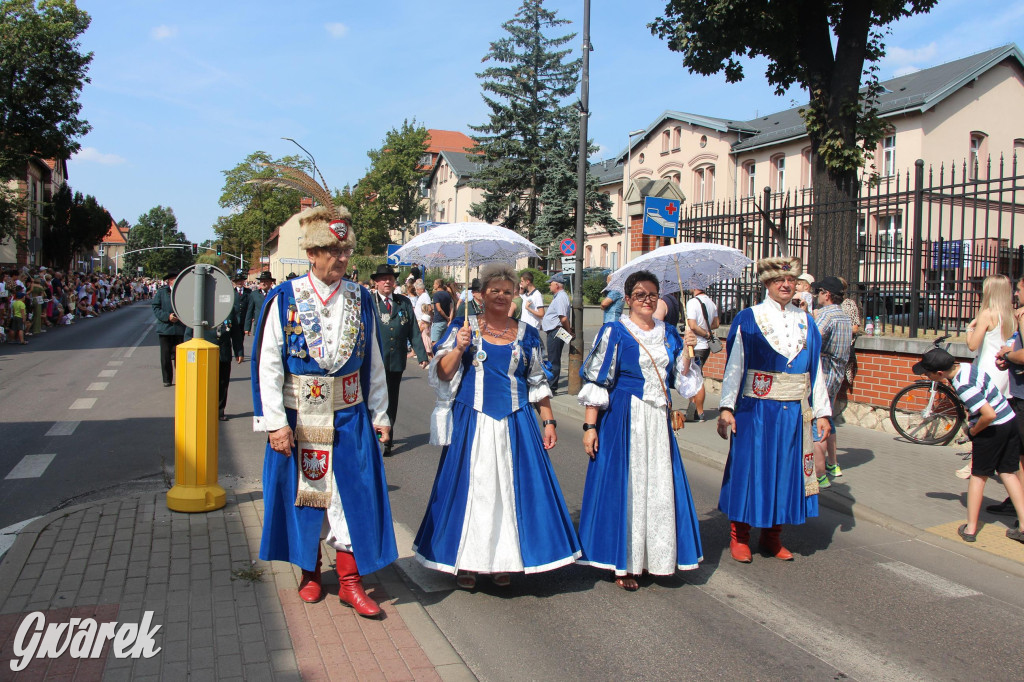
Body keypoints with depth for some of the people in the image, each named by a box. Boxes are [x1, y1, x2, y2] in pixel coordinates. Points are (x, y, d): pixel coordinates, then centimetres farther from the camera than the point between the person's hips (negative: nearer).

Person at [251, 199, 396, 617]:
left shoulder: (360, 299, 2)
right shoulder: (284, 299, -6)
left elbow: (373, 363, 7)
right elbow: (267, 365, -7)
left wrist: (379, 415, 5)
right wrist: (275, 421, -12)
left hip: (349, 417, 2)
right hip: (298, 417, -1)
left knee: (352, 493, 2)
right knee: (304, 492, 10)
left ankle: (350, 580, 14)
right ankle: (310, 572, 29)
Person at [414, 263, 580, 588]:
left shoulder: (526, 333, 10)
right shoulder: (464, 326, 4)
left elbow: (538, 382, 13)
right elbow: (442, 374, -1)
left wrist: (548, 422, 7)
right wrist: (460, 347, -17)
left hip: (515, 424, 2)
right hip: (472, 423, -2)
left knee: (510, 488, 4)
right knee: (471, 487, 2)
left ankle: (503, 561, 19)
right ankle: (466, 561, 17)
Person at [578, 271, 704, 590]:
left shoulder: (669, 334, 11)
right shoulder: (614, 332, -5)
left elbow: (684, 382, 11)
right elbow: (595, 382, -8)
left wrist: (686, 351, -4)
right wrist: (590, 425, -14)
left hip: (658, 420, 5)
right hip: (623, 419, -5)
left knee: (659, 487, 7)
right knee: (623, 486, 0)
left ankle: (654, 558, 23)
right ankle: (622, 564, 12)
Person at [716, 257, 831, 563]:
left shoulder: (806, 322, 10)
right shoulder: (747, 319, -2)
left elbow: (815, 369, 11)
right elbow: (734, 365, -6)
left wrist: (822, 411, 7)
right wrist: (726, 407, -13)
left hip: (792, 412, 4)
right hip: (755, 410, -4)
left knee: (785, 469, 10)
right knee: (749, 468, 2)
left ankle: (772, 535, 24)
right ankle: (739, 537, 16)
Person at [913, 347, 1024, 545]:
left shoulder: (964, 386, -26)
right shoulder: (964, 366, 1)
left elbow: (989, 414, -28)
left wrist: (974, 431, -12)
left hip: (993, 428, -9)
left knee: (979, 476, 4)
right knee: (1008, 473, 14)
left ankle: (970, 529, 12)